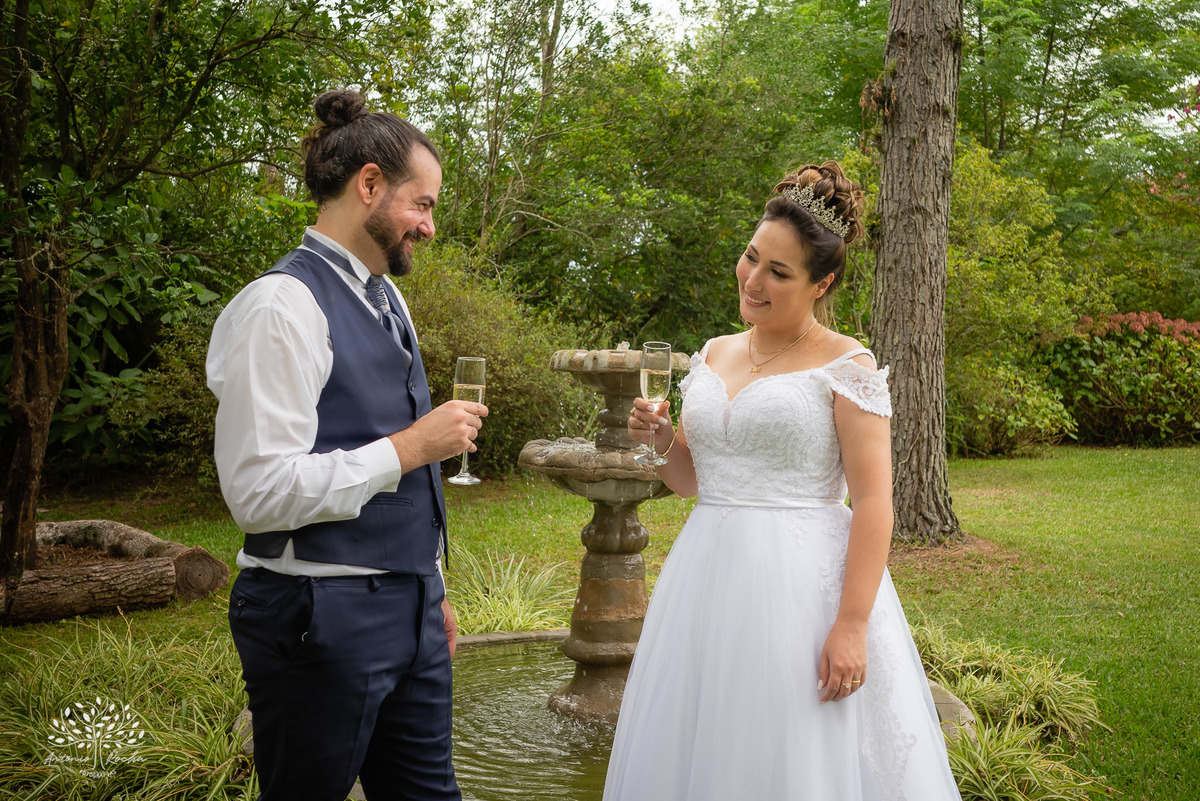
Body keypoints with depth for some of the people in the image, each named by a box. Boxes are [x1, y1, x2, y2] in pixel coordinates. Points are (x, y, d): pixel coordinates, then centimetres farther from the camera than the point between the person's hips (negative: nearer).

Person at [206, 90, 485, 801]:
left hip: (411, 608, 8)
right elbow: (261, 491, -22)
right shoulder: (283, 305, -16)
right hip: (323, 620, -8)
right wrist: (413, 445, -17)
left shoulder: (387, 299, 12)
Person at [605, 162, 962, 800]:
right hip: (709, 582, 6)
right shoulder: (715, 355, 11)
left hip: (804, 585, -6)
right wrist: (660, 440, -2)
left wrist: (852, 625, -20)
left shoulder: (846, 366, -7)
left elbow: (873, 501, -13)